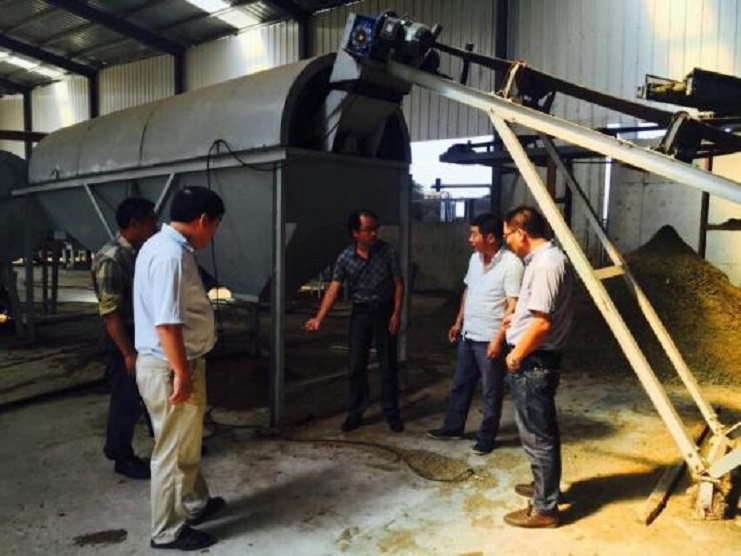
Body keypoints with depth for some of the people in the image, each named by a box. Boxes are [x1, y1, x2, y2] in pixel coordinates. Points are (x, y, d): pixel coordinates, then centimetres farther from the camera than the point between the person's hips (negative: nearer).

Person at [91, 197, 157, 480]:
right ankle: (123, 458, 21)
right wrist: (128, 353, -22)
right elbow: (110, 312, -23)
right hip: (124, 338, -9)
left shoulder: (139, 252, 5)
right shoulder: (111, 259, -22)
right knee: (126, 400, 4)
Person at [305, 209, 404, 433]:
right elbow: (333, 289, -12)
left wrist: (396, 313, -10)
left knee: (388, 364, 5)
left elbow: (398, 283, -4)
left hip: (385, 311, -1)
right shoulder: (345, 258, -9)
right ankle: (355, 413, 19)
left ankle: (392, 413, 18)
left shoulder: (387, 251, -11)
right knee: (356, 365, 5)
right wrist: (319, 318, -21)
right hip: (360, 313, 1)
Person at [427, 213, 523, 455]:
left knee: (491, 391, 7)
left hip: (490, 339, -8)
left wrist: (499, 338, -22)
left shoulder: (511, 264, -18)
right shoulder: (475, 259, 6)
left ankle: (486, 437, 21)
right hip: (468, 335, 8)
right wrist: (458, 322, 18)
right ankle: (453, 427, 33)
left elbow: (513, 306, -20)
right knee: (460, 384, 18)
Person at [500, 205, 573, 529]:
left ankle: (545, 509, 13)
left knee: (537, 435, 1)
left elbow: (543, 322, -26)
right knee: (540, 431, 23)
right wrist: (518, 318, 29)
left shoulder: (546, 264, -22)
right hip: (536, 361, 11)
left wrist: (517, 355, -16)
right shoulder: (546, 258, 10)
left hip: (533, 363, -11)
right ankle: (544, 485, 40)